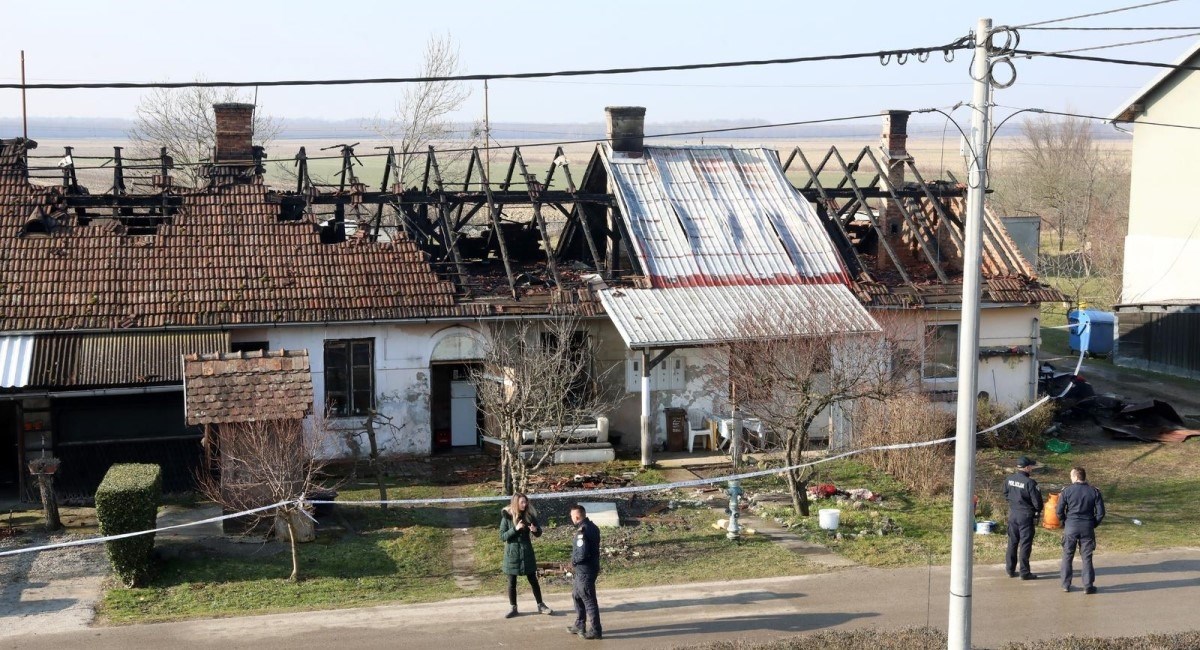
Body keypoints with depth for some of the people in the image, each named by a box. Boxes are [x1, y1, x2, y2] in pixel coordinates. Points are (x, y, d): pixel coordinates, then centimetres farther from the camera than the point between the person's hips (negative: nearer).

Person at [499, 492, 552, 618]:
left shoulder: (529, 515, -3)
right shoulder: (507, 517, -10)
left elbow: (539, 533, 5)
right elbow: (502, 537, -11)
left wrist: (535, 530, -19)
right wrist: (515, 529, -24)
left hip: (527, 552, 2)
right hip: (512, 553, -2)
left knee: (533, 580, 7)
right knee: (512, 583, 7)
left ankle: (540, 606, 17)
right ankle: (514, 608, 18)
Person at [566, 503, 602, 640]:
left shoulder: (582, 531, -22)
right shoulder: (592, 526, 8)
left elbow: (582, 553, -28)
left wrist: (573, 562, -9)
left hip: (584, 570, -10)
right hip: (591, 567, 10)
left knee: (588, 599, 0)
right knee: (577, 595, 22)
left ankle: (596, 631, 8)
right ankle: (579, 625, 31)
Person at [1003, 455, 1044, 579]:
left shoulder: (1009, 479, -1)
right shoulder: (1029, 482, -20)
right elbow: (1037, 500, -15)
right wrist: (1038, 511, 4)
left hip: (1012, 514, 6)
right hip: (1025, 516, -6)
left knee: (1012, 542, 14)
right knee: (1025, 544, 1)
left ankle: (1010, 569, 20)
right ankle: (1024, 572, 5)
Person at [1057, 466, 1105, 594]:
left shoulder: (1067, 491, -6)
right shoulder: (1094, 492, -1)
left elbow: (1059, 511, -5)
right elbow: (1100, 513, -3)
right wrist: (1093, 524, 11)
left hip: (1070, 527, -1)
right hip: (1087, 528, 1)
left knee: (1067, 556, 11)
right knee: (1086, 557, 7)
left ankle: (1066, 585, 16)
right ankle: (1088, 586, 8)